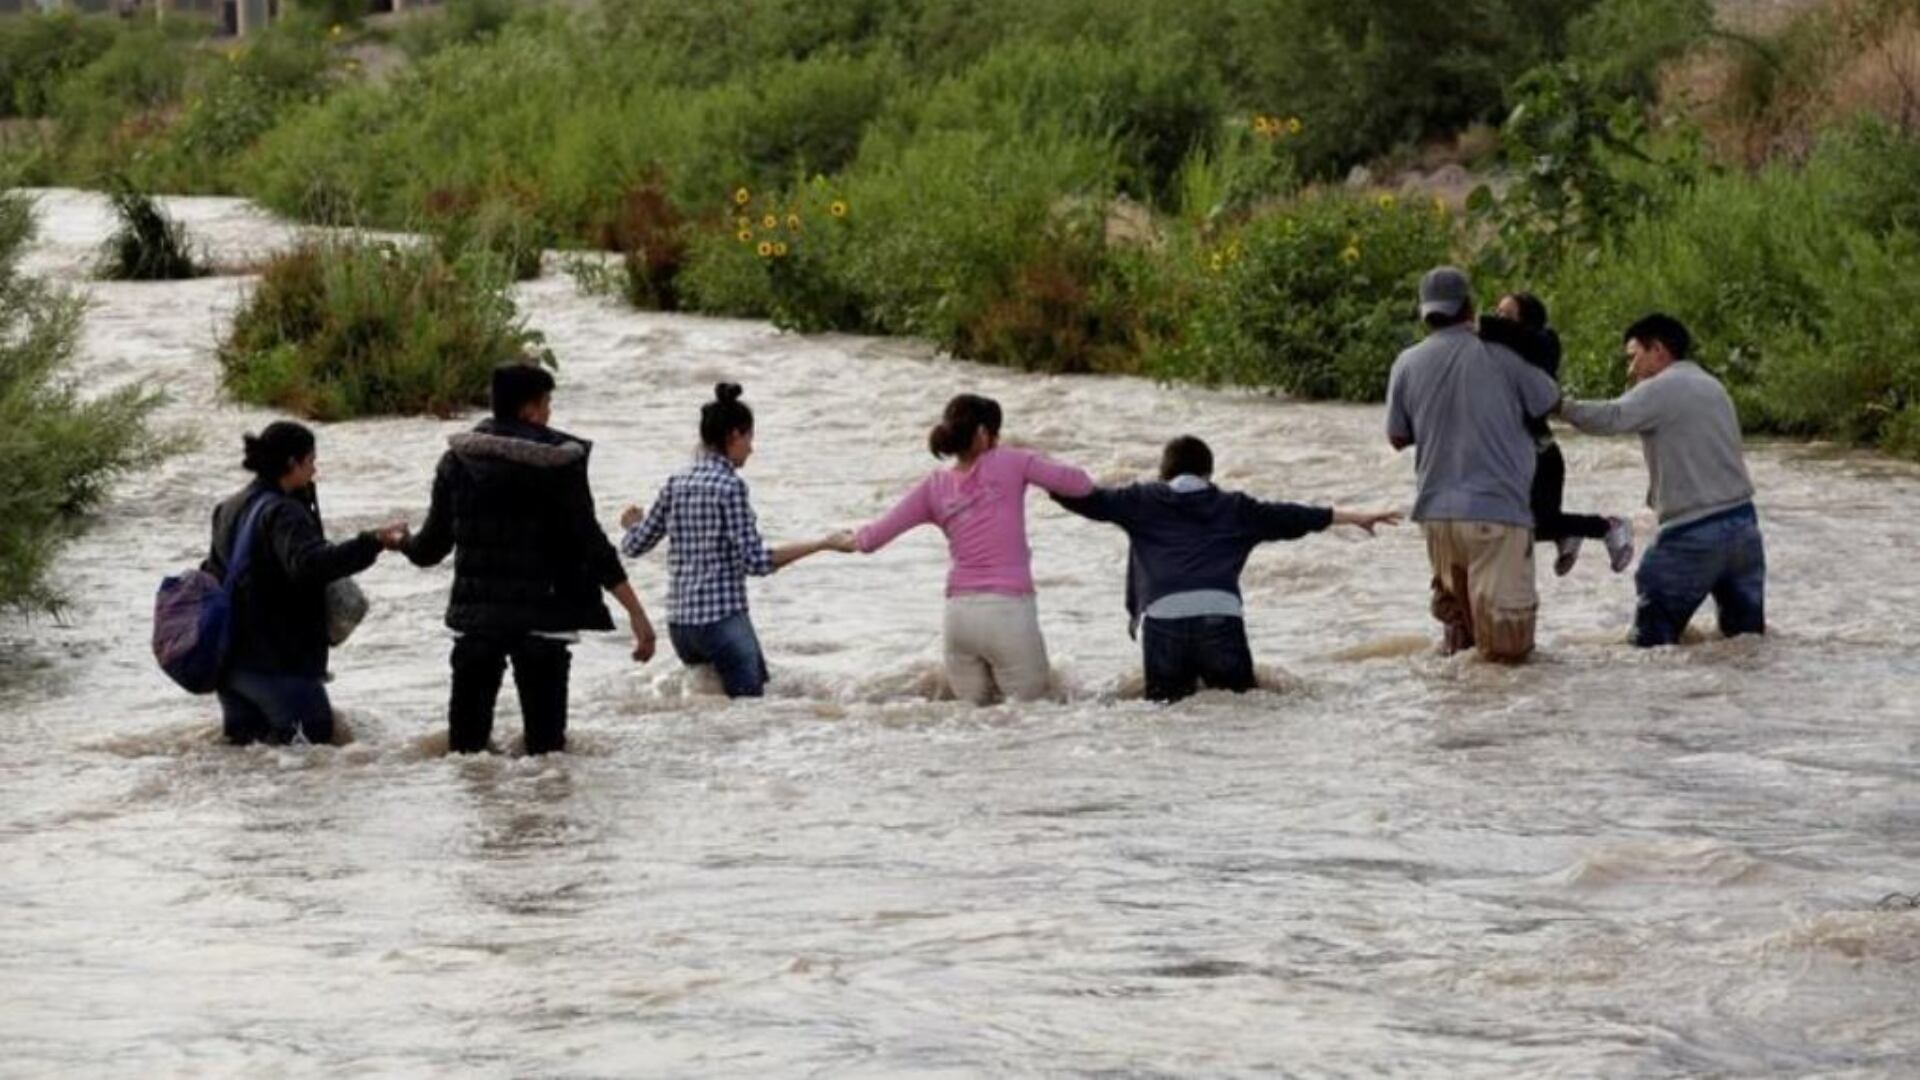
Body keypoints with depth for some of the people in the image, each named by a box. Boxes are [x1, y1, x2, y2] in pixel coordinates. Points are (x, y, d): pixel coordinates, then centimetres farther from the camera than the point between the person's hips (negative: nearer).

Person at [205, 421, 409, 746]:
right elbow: (311, 563, -35)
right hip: (277, 659, -9)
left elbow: (213, 572, 26)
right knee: (314, 733, -7)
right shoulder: (282, 513, -16)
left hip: (229, 655, 9)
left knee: (242, 737, 16)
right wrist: (373, 543, -40)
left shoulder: (231, 509, 15)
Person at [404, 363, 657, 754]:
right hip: (543, 616, -3)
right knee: (545, 736, 0)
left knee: (467, 736, 9)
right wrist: (636, 612, -9)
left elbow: (434, 544, 9)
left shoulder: (458, 459, 3)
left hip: (474, 616, 3)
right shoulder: (559, 462, -7)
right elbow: (591, 543, -11)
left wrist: (406, 545, 34)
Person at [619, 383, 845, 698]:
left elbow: (634, 546, 14)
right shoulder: (730, 486, -10)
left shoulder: (677, 483, 9)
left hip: (679, 624, 7)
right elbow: (757, 562, -15)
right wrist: (821, 544, -12)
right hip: (722, 621, -7)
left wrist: (633, 521, 36)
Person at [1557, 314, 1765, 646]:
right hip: (1743, 523, 8)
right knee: (1746, 634, 10)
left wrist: (1560, 406, -18)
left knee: (1651, 639, -2)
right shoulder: (1712, 387, 21)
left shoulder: (1662, 388, -7)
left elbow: (1611, 418, -23)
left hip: (1695, 533, -8)